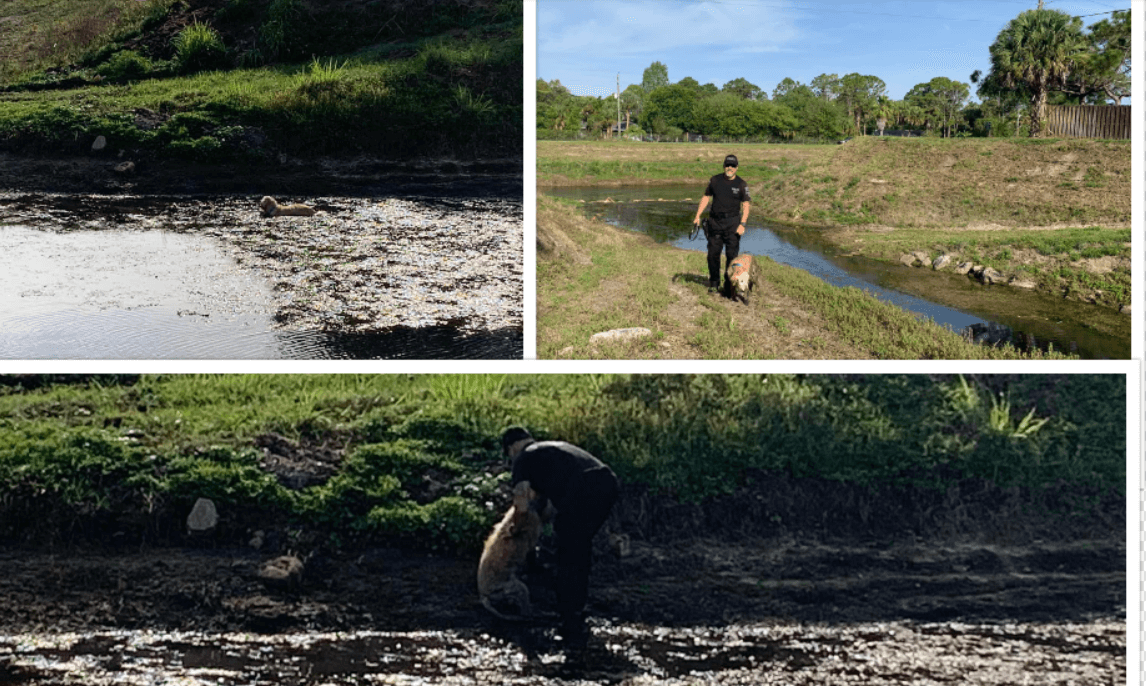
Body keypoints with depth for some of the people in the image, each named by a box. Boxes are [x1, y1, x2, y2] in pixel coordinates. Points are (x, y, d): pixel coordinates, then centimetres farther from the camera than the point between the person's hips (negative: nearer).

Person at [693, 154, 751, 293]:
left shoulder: (741, 184, 0)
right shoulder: (715, 180, 6)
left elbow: (745, 205, 0)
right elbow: (706, 198, 13)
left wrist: (742, 224, -11)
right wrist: (698, 216, 6)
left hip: (732, 223, -2)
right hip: (715, 221, 2)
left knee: (732, 254, -4)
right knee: (713, 253, 2)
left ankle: (730, 283, 6)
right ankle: (714, 283, 14)